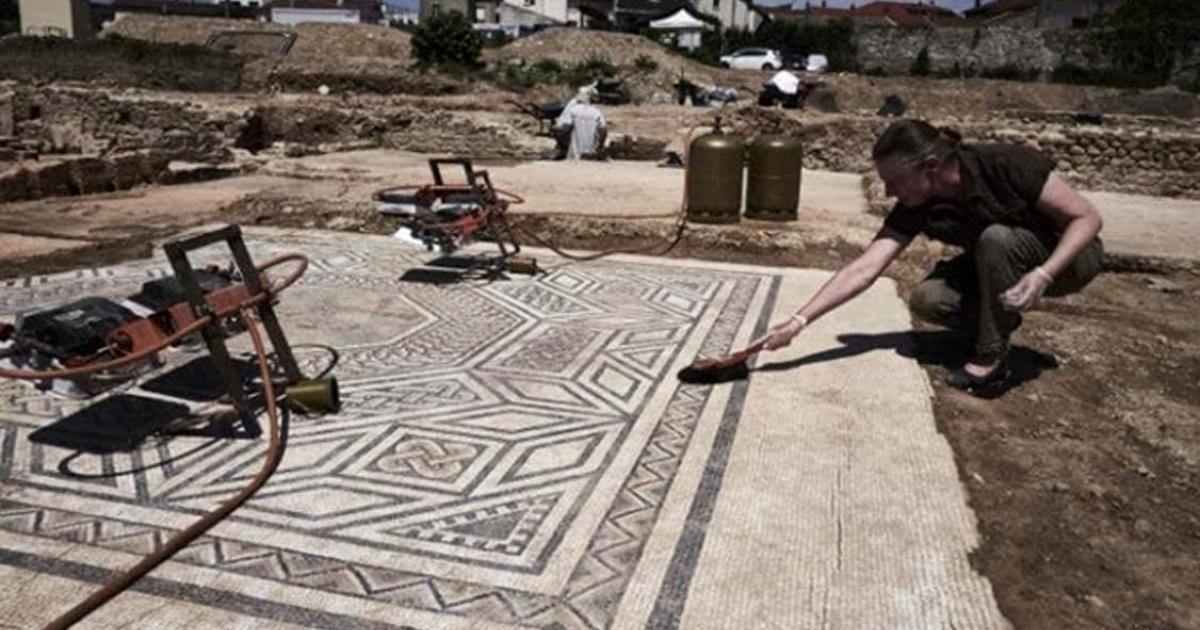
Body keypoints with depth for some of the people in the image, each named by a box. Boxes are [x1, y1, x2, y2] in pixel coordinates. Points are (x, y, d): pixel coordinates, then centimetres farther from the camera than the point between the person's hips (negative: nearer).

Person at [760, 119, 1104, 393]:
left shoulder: (1008, 165, -31)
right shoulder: (915, 209, -19)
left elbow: (1087, 217, -23)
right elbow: (864, 269, -27)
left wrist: (1042, 274, -39)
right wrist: (799, 321, -36)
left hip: (1067, 255, -3)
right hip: (1000, 264, 4)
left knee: (997, 238, -34)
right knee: (927, 299, -21)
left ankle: (992, 358, -19)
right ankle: (998, 321, 6)